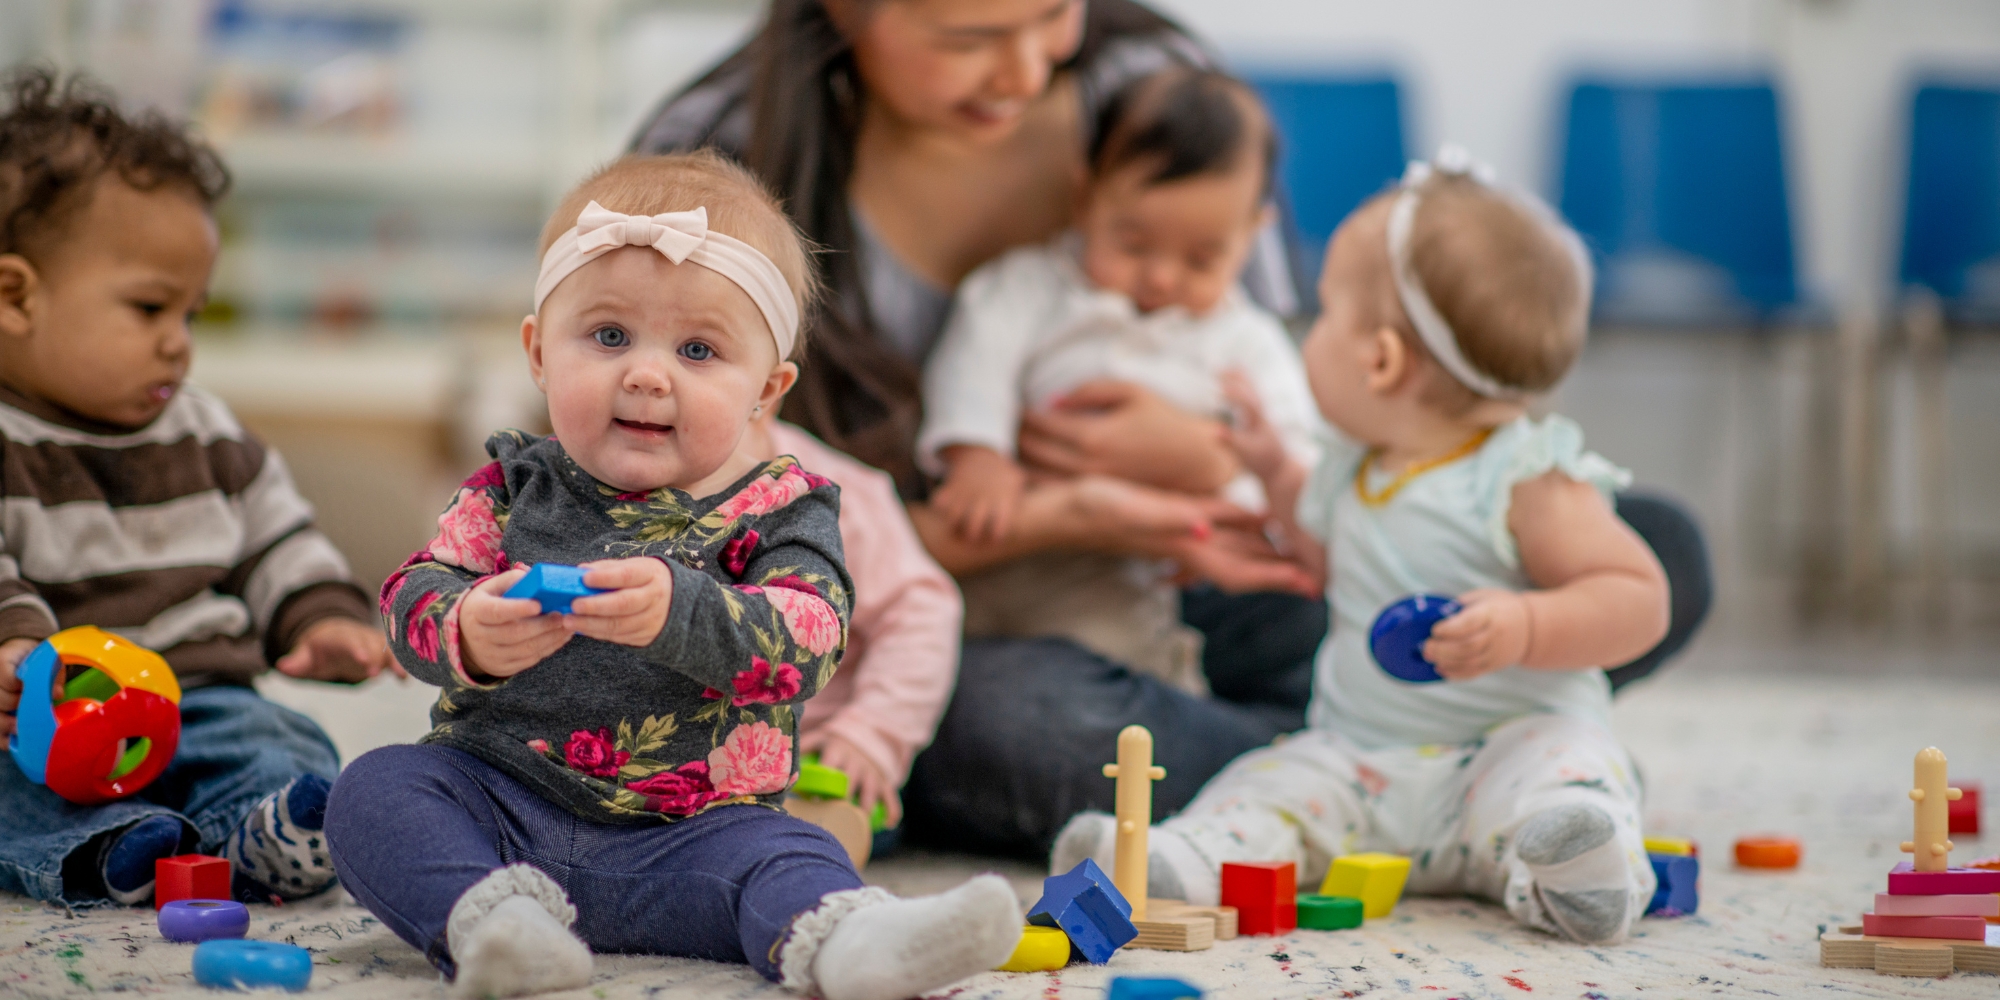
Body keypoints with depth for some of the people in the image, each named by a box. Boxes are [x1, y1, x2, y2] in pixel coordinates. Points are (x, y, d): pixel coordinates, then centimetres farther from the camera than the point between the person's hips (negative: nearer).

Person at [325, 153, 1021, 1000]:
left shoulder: (779, 509, -1)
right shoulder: (514, 485, 7)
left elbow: (805, 641, -18)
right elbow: (415, 595, 0)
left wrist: (678, 613, -38)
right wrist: (469, 636, -25)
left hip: (690, 828, -2)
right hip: (499, 797, 2)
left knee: (786, 860, -29)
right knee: (376, 791, -21)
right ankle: (491, 917, -43)